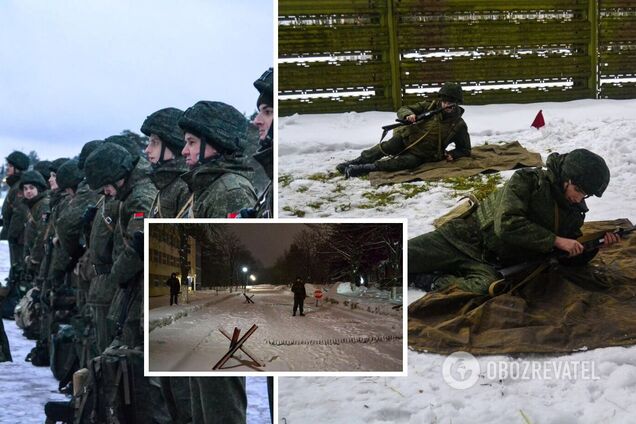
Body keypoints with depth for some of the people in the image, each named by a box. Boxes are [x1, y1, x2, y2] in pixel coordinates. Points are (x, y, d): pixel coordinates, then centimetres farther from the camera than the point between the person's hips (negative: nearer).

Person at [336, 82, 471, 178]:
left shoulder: (459, 125, -3)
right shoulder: (431, 106, 0)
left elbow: (465, 150, 9)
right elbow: (402, 110, 0)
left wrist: (452, 154, -12)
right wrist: (408, 114, -25)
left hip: (421, 154, -2)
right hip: (407, 138, 2)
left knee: (407, 162, -33)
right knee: (385, 148, -29)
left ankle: (364, 169, -35)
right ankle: (355, 162, -15)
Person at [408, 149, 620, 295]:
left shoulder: (575, 212, 4)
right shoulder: (528, 180, -13)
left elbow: (571, 258, 9)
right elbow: (507, 223, -24)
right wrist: (555, 240, -25)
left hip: (488, 263, 4)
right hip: (468, 236, -4)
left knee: (487, 286, -33)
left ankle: (432, 279, -15)